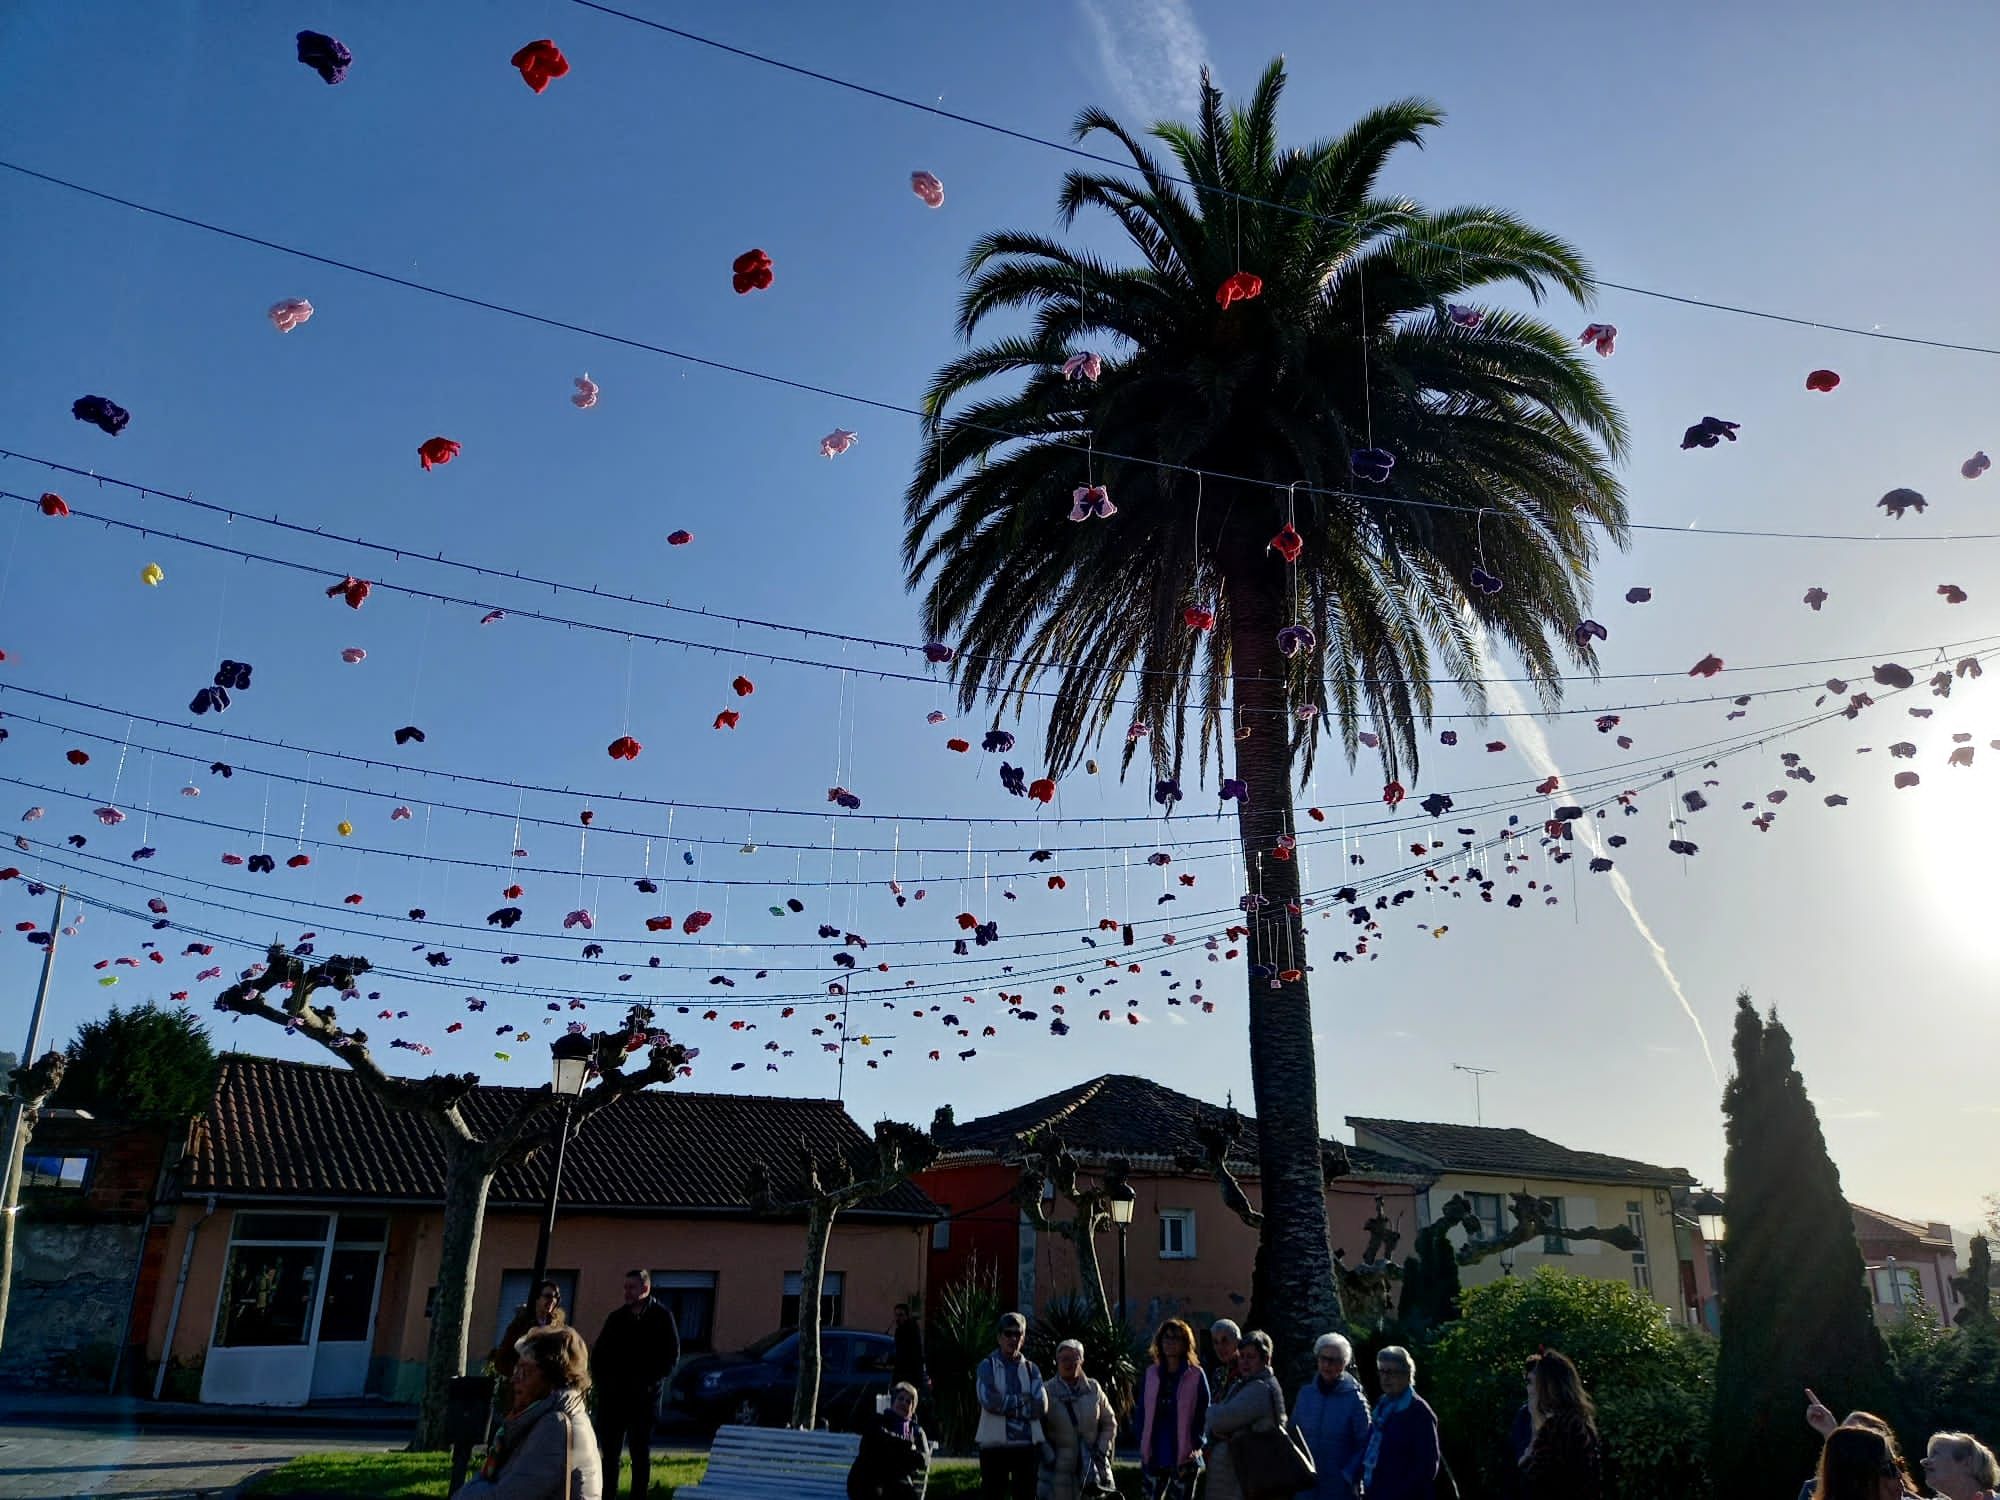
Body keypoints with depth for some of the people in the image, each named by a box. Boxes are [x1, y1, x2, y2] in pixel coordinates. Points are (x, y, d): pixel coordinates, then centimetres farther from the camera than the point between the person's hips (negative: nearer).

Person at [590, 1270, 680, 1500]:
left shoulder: (662, 1317, -1)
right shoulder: (617, 1317, 12)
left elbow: (672, 1356, -4)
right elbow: (598, 1352, 16)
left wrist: (648, 1381, -12)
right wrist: (601, 1379, 1)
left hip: (643, 1396, -4)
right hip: (611, 1395, 4)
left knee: (640, 1453, 3)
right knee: (609, 1451, 8)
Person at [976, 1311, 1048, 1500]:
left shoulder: (1031, 1369, 10)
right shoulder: (987, 1366, 2)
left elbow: (1041, 1406, -5)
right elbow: (989, 1400, -15)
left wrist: (1005, 1403, -9)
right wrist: (1022, 1401, -8)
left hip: (1027, 1445, 3)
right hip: (994, 1444, -3)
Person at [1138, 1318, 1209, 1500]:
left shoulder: (1196, 1375, -2)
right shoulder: (1150, 1373, 7)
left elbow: (1205, 1414, -3)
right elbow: (1142, 1413, 8)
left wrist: (1197, 1445, -13)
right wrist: (1142, 1447, 1)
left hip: (1184, 1457, -3)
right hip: (1154, 1455, 3)